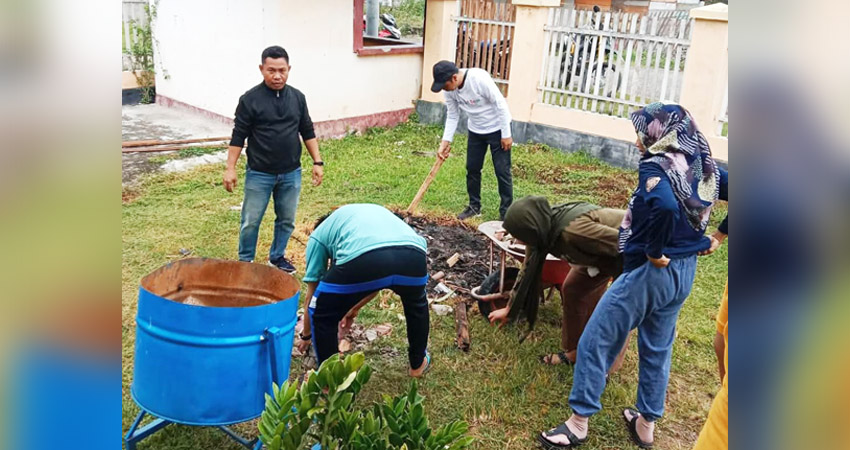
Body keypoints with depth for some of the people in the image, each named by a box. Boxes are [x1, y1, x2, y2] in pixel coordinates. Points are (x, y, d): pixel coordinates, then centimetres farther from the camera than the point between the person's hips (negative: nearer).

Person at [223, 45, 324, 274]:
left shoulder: (297, 97, 2)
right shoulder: (250, 99, -9)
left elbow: (308, 133, 9)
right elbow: (238, 137, -6)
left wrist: (317, 162, 4)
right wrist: (230, 169, -9)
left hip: (291, 174, 3)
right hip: (259, 174, -3)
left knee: (287, 220, 13)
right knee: (250, 222, 5)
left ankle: (277, 257, 32)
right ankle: (245, 261, 23)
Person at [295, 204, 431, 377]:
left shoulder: (319, 235, 33)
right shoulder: (375, 212, 45)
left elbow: (312, 294, 35)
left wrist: (306, 335, 51)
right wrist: (355, 308, 64)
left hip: (363, 260, -4)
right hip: (413, 255, 5)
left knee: (321, 314, 24)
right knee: (417, 304, 39)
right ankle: (418, 364, 52)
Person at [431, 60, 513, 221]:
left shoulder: (479, 78, -32)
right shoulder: (449, 90, -13)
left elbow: (500, 104, -25)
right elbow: (452, 116, -1)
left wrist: (506, 134, -20)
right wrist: (446, 141, -9)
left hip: (497, 128, -6)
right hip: (475, 130, 6)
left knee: (502, 171, -3)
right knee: (472, 168, 10)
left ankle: (506, 212, 7)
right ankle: (474, 206, 27)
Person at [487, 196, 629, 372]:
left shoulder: (572, 230, -39)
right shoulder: (542, 228, -12)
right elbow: (528, 270, 1)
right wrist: (509, 309, 10)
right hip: (606, 251, 8)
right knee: (573, 288, 6)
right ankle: (576, 350, 20)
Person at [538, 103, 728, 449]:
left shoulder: (654, 166, -19)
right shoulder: (703, 167, 4)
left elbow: (665, 205, -38)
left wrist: (654, 251, -24)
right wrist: (714, 239, 9)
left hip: (648, 272, -8)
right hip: (685, 273, 8)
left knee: (595, 342, 5)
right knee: (657, 349, 20)